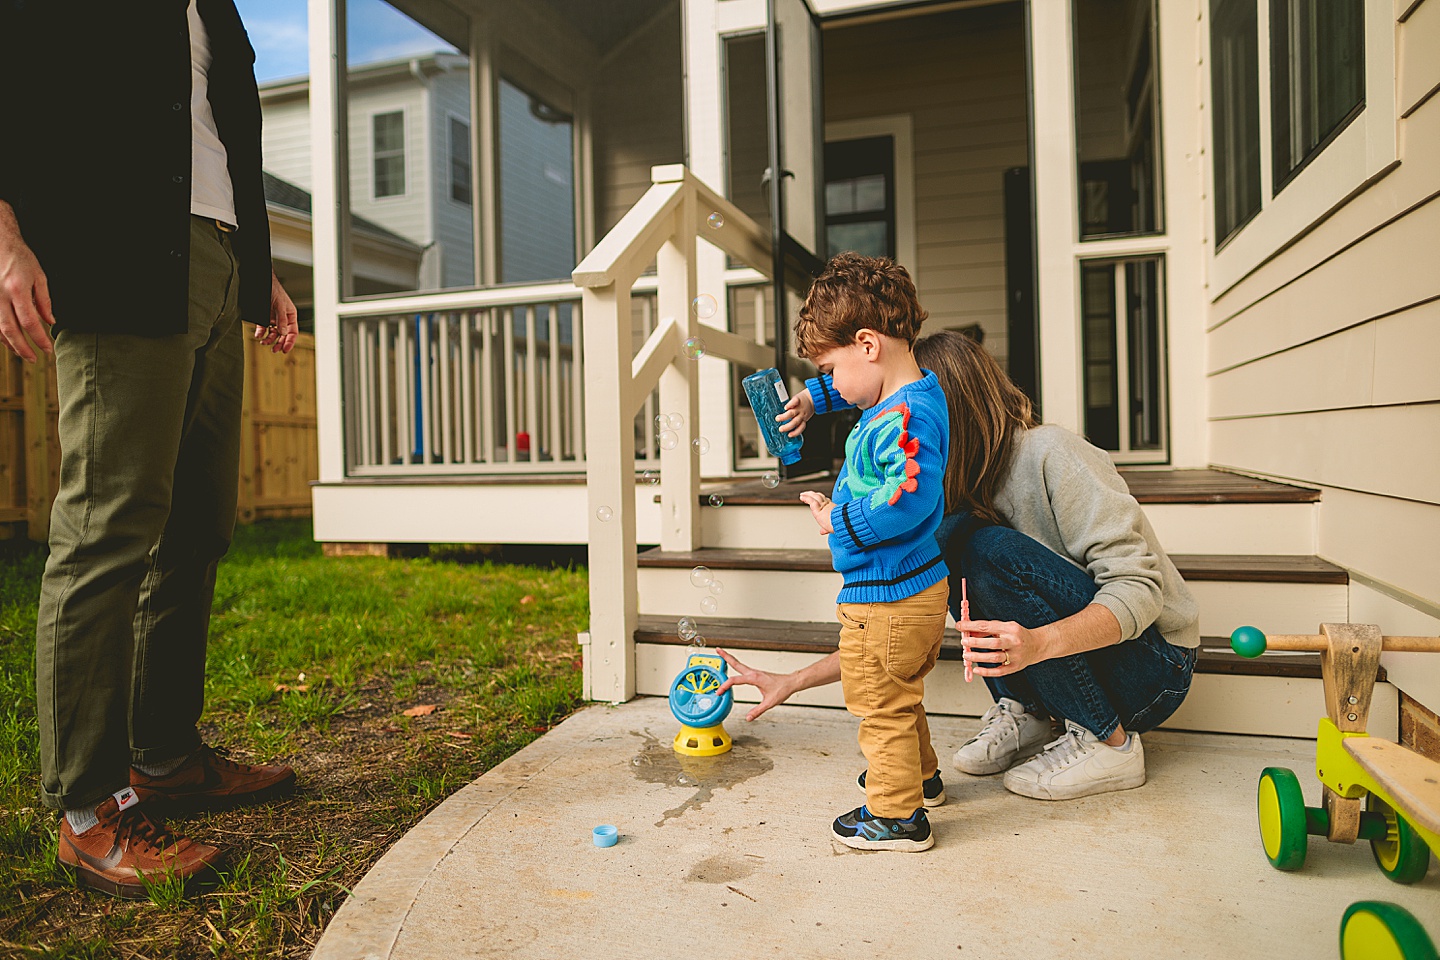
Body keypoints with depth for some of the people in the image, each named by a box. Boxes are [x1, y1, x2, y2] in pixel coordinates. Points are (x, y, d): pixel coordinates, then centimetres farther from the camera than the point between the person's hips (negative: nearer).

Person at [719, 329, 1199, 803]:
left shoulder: (1052, 453, -20)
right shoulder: (953, 493, 1)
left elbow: (1140, 586, -26)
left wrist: (1038, 642, -44)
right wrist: (792, 682, -1)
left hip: (1151, 664, -6)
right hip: (1051, 653, 6)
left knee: (991, 548, -28)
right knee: (950, 534, -14)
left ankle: (1109, 743, -14)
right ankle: (1024, 711, -3)